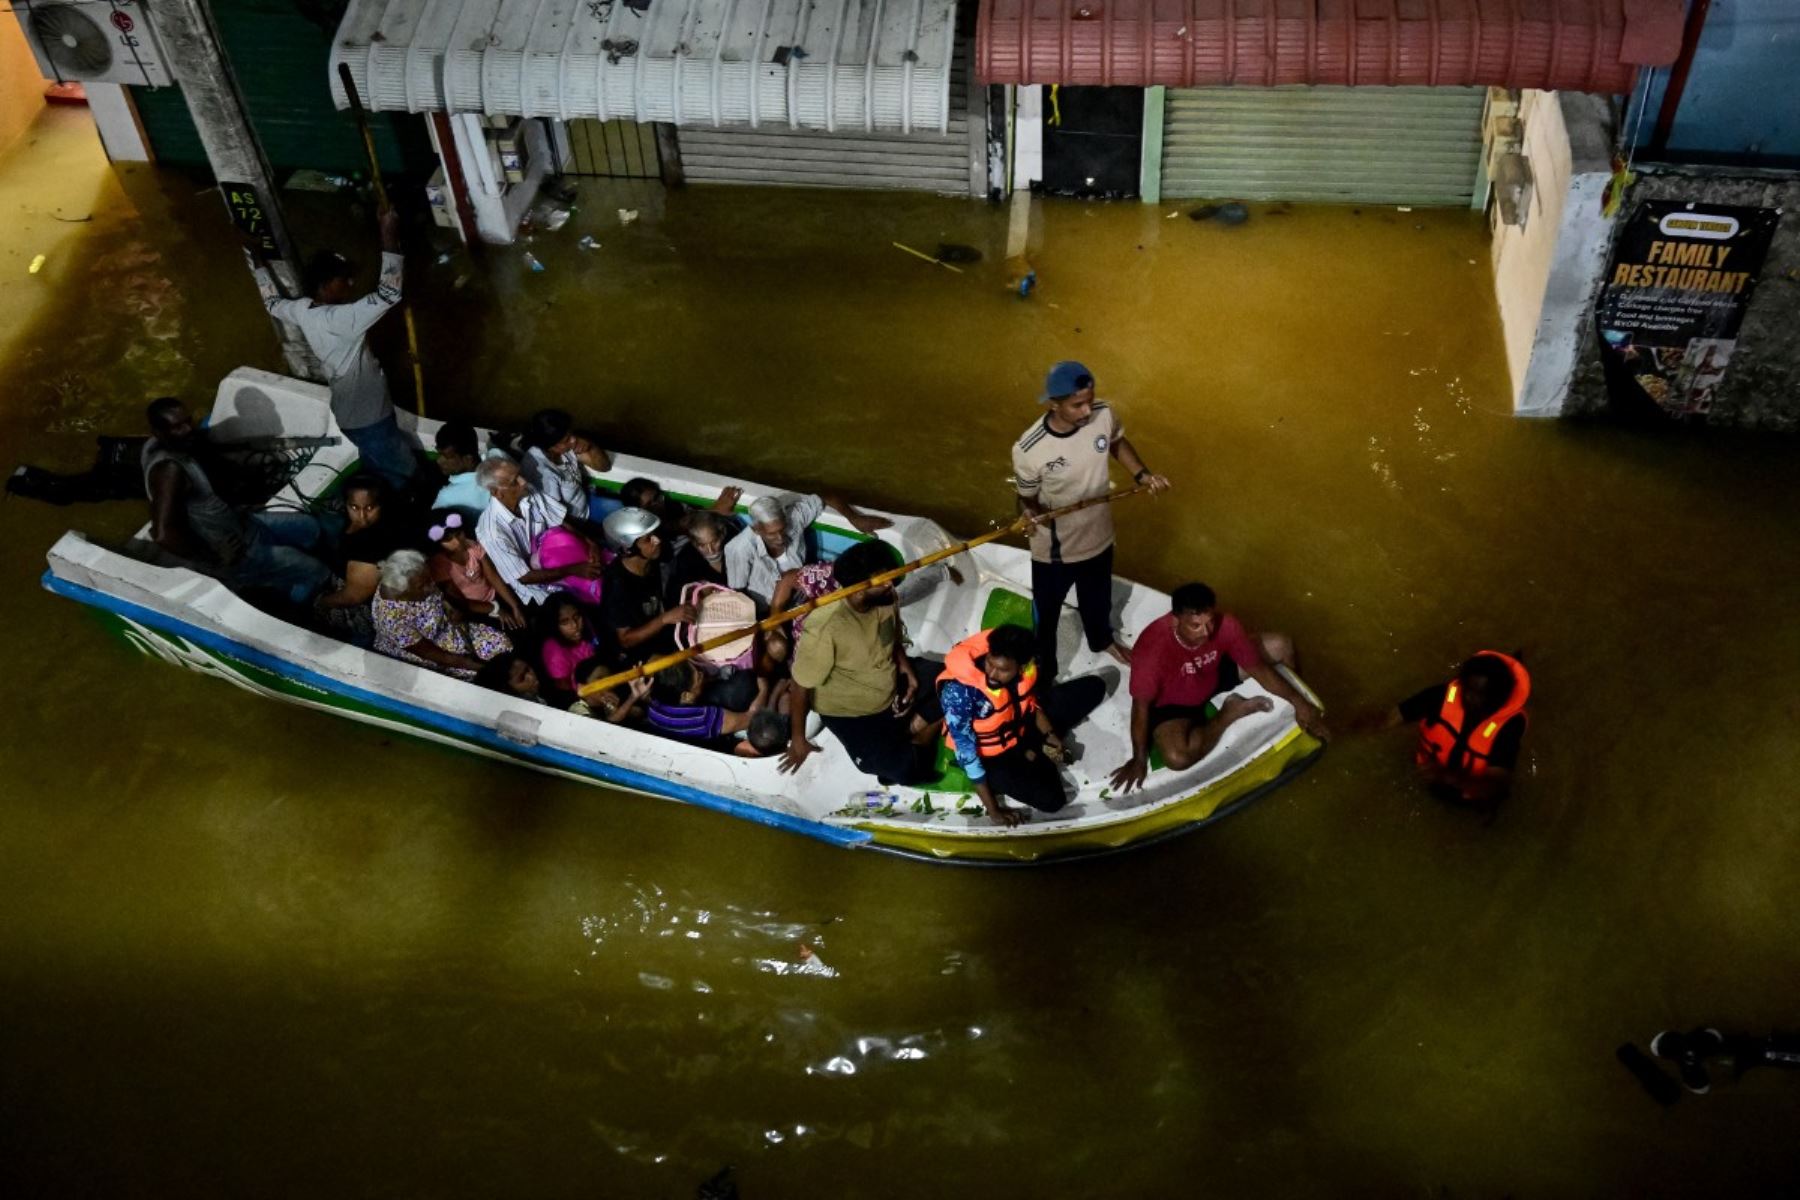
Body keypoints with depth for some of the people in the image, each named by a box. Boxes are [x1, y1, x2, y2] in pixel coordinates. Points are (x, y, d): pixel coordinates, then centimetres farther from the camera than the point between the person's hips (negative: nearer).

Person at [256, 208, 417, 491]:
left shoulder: (302, 311, -3)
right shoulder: (341, 320, -30)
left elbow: (272, 302, 19)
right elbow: (389, 292, -38)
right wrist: (389, 237, -35)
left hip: (347, 414, 9)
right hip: (370, 417, -9)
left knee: (378, 475, 24)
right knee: (405, 478, 6)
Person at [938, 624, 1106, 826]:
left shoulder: (1023, 666, -21)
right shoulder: (959, 692, -37)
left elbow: (1029, 701, 3)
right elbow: (967, 754, -30)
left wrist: (1049, 735, -11)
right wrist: (993, 810, -26)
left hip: (1021, 729, 6)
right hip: (991, 755, -6)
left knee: (1093, 687, 3)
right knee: (1051, 798, -27)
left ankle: (1033, 750, 1)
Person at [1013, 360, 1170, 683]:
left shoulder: (1104, 415, -21)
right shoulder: (1028, 450, -33)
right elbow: (1027, 499, -16)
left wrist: (1142, 474, -10)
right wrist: (1030, 513, -39)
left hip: (1098, 537, 5)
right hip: (1054, 551, -4)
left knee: (1098, 599, 34)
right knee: (1046, 616, 20)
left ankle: (1101, 640, 67)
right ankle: (1043, 676, 48)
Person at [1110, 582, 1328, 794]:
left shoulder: (1225, 625, -27)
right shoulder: (1152, 647, -39)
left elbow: (1258, 667, -12)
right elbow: (1141, 705, -27)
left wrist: (1300, 703, -15)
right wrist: (1139, 759, -21)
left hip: (1214, 677, 5)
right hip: (1172, 704, -5)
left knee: (1280, 645, -3)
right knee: (1177, 757, -34)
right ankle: (1230, 713, -7)